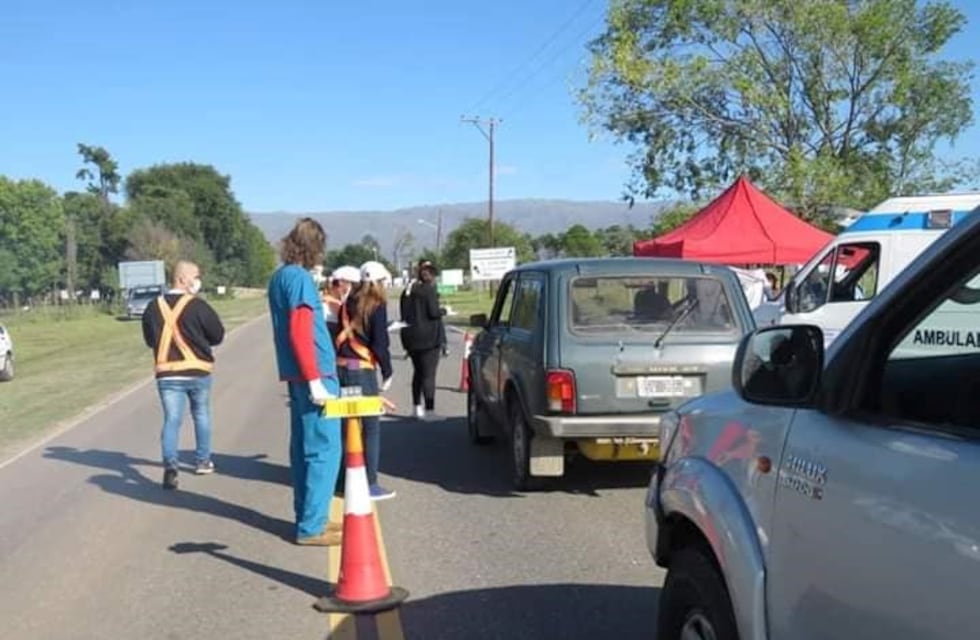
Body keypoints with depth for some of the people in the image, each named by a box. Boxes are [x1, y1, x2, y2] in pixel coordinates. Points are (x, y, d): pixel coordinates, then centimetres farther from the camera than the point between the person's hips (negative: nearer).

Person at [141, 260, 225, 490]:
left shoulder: (153, 307, 1)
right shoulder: (198, 306, -13)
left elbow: (149, 340, 12)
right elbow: (218, 335, -5)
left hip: (167, 374, 2)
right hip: (198, 371, -2)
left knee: (172, 419, 0)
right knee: (201, 415, 18)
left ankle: (170, 465, -20)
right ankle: (202, 461, 28)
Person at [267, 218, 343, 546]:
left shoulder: (279, 277, 13)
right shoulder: (300, 278, -15)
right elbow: (300, 333, -20)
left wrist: (318, 309, 26)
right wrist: (315, 380, -20)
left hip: (296, 376, 10)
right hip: (314, 375, -10)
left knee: (304, 448, 13)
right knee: (325, 450, -6)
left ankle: (307, 518, 20)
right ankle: (311, 526, -4)